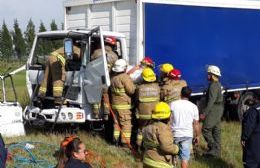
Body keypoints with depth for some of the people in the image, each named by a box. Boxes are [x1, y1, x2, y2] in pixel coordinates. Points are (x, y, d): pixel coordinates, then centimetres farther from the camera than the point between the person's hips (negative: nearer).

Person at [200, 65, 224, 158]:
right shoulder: (218, 84, 16)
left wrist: (204, 113, -22)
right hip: (219, 109, 10)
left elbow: (211, 101, -23)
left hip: (214, 110, -10)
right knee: (216, 130, 11)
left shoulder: (213, 85, -16)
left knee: (206, 129, -7)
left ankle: (213, 149, -9)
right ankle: (217, 151, 14)